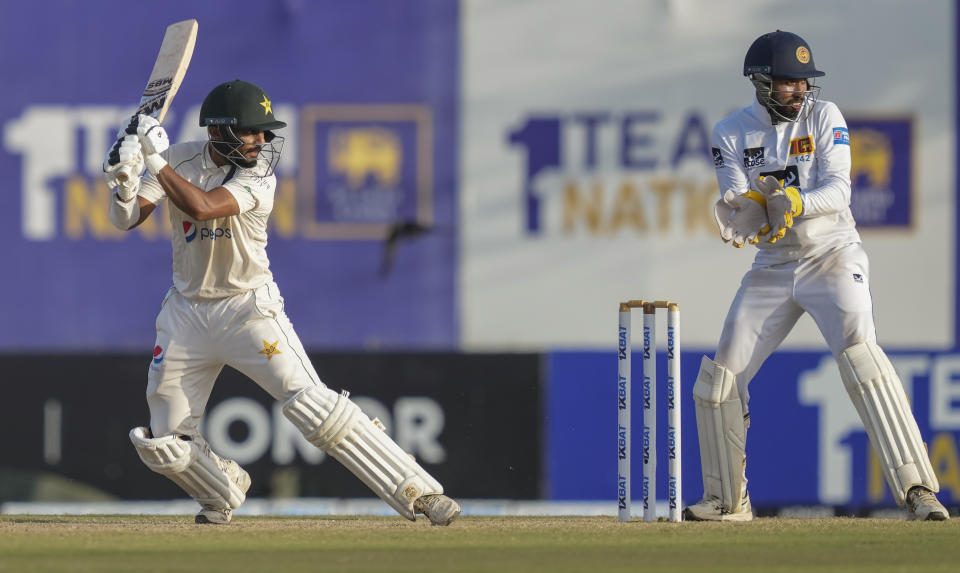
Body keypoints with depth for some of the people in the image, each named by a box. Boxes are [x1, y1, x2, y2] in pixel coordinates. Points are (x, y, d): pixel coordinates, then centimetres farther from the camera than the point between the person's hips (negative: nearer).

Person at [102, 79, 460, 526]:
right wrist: (125, 183, -30)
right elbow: (126, 219, -10)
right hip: (187, 313, 4)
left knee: (311, 404, -18)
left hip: (249, 308, -4)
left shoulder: (258, 174, -16)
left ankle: (417, 492, -18)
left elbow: (202, 207, -32)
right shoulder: (180, 160, -4)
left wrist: (157, 161, -28)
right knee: (163, 443, 3)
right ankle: (224, 490, 36)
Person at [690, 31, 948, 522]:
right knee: (719, 379, -1)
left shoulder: (824, 117, -5)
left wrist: (795, 202, -37)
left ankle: (915, 489, -27)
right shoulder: (732, 133, 0)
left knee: (861, 357, -24)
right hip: (772, 268, 3)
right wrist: (748, 212, -34)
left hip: (832, 255, -3)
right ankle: (727, 500, 17)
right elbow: (737, 205, -9)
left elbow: (837, 191, -16)